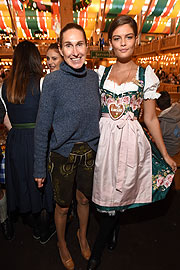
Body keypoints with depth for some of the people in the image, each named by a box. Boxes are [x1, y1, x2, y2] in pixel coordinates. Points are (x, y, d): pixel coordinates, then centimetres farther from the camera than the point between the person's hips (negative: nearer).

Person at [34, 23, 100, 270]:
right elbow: (42, 127, -11)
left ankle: (83, 235, 54)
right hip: (63, 154, -3)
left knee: (84, 199, 23)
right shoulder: (53, 81, -14)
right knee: (63, 206, 17)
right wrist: (40, 167, -8)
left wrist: (100, 147, 9)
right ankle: (62, 244, 48)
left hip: (90, 152, 4)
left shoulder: (94, 77, -2)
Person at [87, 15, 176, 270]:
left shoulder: (146, 75, 2)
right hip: (103, 140, 3)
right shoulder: (101, 72, 8)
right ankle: (113, 229, 46)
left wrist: (165, 154, 6)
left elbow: (150, 119, 4)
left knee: (117, 194, 6)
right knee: (105, 190, 13)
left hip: (130, 141, -2)